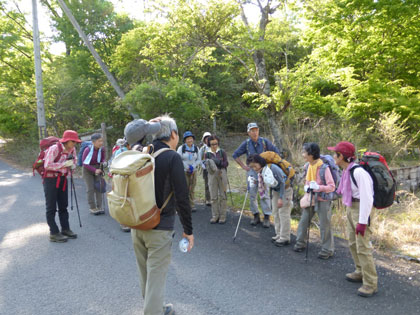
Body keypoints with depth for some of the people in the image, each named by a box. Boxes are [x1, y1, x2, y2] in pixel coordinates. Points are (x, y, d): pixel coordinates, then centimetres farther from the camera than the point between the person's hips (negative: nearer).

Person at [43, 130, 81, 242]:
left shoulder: (72, 149, 1)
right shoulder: (54, 149, -19)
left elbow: (74, 160, 18)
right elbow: (47, 165, -23)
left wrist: (72, 165, -5)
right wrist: (64, 164, -27)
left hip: (62, 179, 7)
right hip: (51, 179, -7)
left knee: (63, 206, 12)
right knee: (51, 207, -1)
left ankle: (65, 229, 21)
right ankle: (54, 233, 3)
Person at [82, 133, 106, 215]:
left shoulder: (101, 149, -13)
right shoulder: (87, 150, -23)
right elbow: (85, 163, -18)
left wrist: (103, 163, -15)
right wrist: (95, 170, -25)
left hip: (97, 169, 4)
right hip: (87, 170, -3)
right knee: (90, 188, -6)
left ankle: (99, 207, 6)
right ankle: (92, 208, 2)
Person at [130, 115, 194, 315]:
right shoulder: (172, 157, -14)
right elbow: (181, 197, -17)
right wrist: (188, 230, -8)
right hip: (159, 227, -7)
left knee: (145, 274, 21)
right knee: (156, 276, 4)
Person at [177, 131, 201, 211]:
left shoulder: (196, 148, 8)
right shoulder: (181, 148, -3)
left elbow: (199, 160, 10)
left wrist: (193, 166, -7)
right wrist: (187, 166, -12)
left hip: (193, 171, 3)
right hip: (183, 171, -3)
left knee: (192, 189, 4)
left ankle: (192, 206, 11)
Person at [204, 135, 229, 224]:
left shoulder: (222, 152, 5)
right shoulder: (207, 154, 6)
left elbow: (226, 163, -1)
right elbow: (206, 165, -2)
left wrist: (219, 163, -18)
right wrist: (209, 164, -24)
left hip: (222, 174, 0)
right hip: (212, 175, 1)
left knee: (223, 195, 1)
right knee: (213, 196, 2)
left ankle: (223, 216, 8)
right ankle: (215, 216, 12)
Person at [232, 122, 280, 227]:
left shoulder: (264, 142, -5)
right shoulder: (246, 143, -2)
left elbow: (276, 152, 4)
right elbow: (235, 155, 7)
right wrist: (243, 166, 2)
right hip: (251, 170, 2)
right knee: (252, 195, 6)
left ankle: (267, 217, 3)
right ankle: (256, 216, 19)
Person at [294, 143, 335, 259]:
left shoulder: (323, 167, -23)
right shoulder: (309, 165, 0)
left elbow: (332, 187, -21)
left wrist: (318, 187, -33)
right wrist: (306, 187, -6)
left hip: (323, 200, -7)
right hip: (311, 198, 7)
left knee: (324, 225, 3)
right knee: (304, 220, 13)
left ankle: (327, 250, 19)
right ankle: (300, 243, 31)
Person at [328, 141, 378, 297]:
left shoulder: (358, 172, -25)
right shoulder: (347, 170, 3)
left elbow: (367, 198, -25)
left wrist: (362, 222, -22)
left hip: (363, 210, -10)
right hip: (351, 208, 10)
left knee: (363, 247, -4)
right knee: (353, 243, 19)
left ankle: (371, 283, 10)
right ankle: (360, 272, 37)